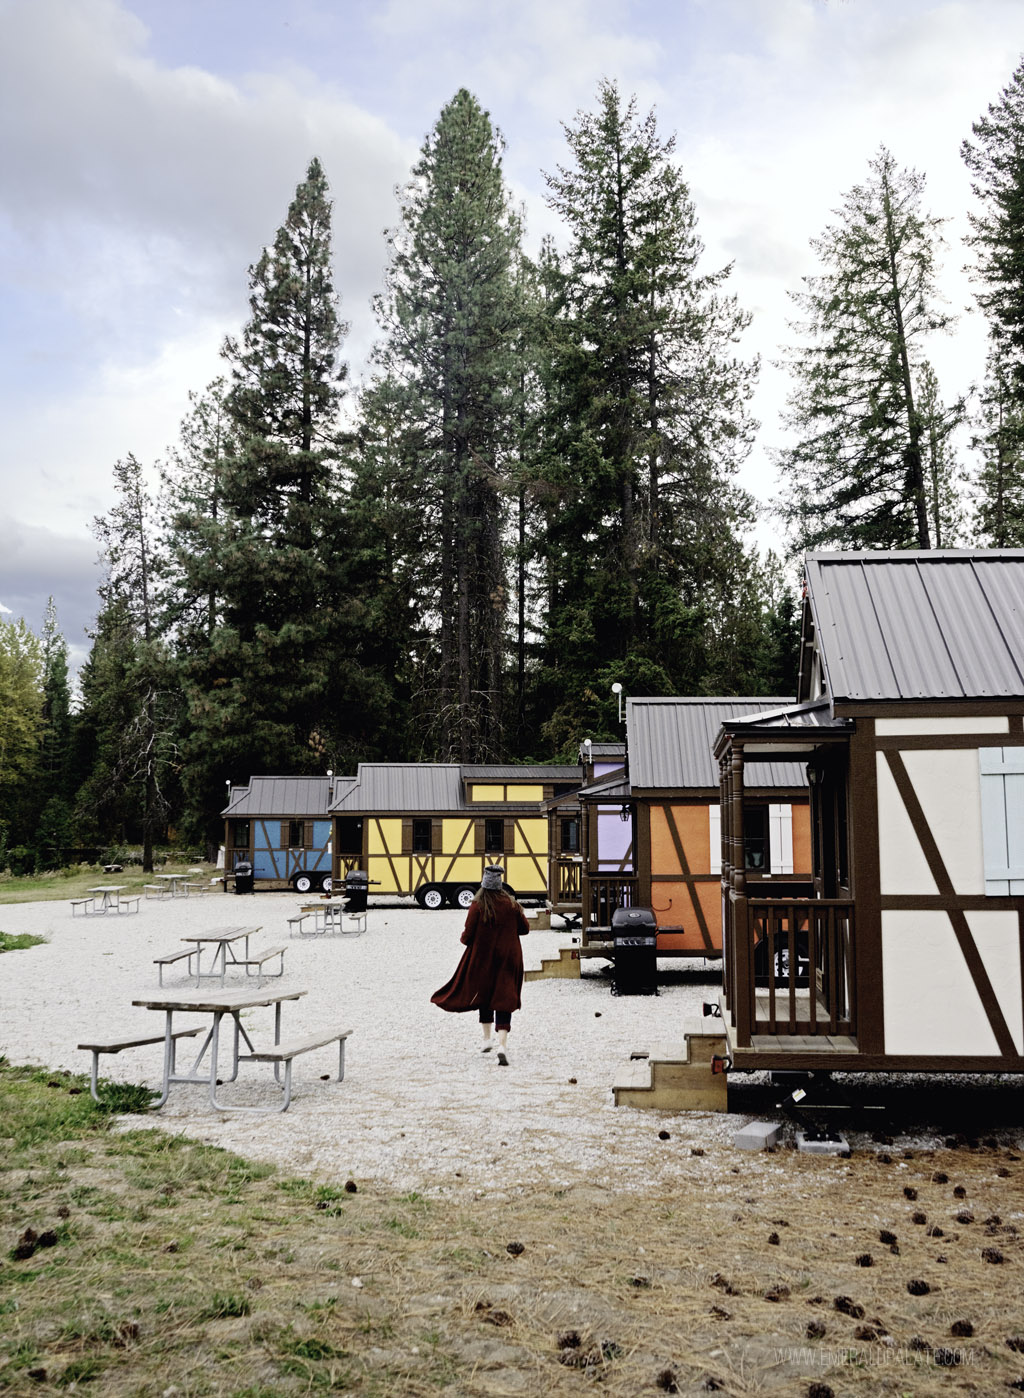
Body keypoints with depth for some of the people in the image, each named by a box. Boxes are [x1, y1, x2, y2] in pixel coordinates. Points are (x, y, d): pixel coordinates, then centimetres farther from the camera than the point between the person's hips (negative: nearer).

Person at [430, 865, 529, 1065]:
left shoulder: (477, 907, -13)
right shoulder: (511, 904, -4)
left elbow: (468, 936, -12)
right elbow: (525, 928, 6)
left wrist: (464, 937, 10)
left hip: (483, 958, -1)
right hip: (508, 959, 1)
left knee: (483, 996, 20)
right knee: (504, 999, -1)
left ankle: (488, 1038, 30)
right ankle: (502, 1044, -17)